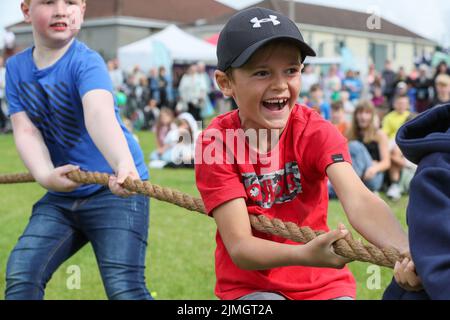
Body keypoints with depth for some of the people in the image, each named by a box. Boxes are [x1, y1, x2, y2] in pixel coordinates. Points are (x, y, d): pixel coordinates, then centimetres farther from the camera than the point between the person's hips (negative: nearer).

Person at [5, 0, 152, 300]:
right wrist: (45, 174, -27)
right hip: (61, 194, 6)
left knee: (125, 287, -14)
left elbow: (100, 114, -36)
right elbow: (26, 131, -7)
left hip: (115, 189, -5)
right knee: (20, 275, -4)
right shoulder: (16, 67, 1)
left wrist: (124, 165, -55)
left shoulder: (86, 61, -16)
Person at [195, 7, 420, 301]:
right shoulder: (216, 143, -17)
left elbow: (359, 201, -29)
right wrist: (304, 255, -41)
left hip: (322, 283, 2)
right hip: (250, 285, -1)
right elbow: (239, 247, -22)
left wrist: (408, 254, -49)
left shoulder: (315, 131, -12)